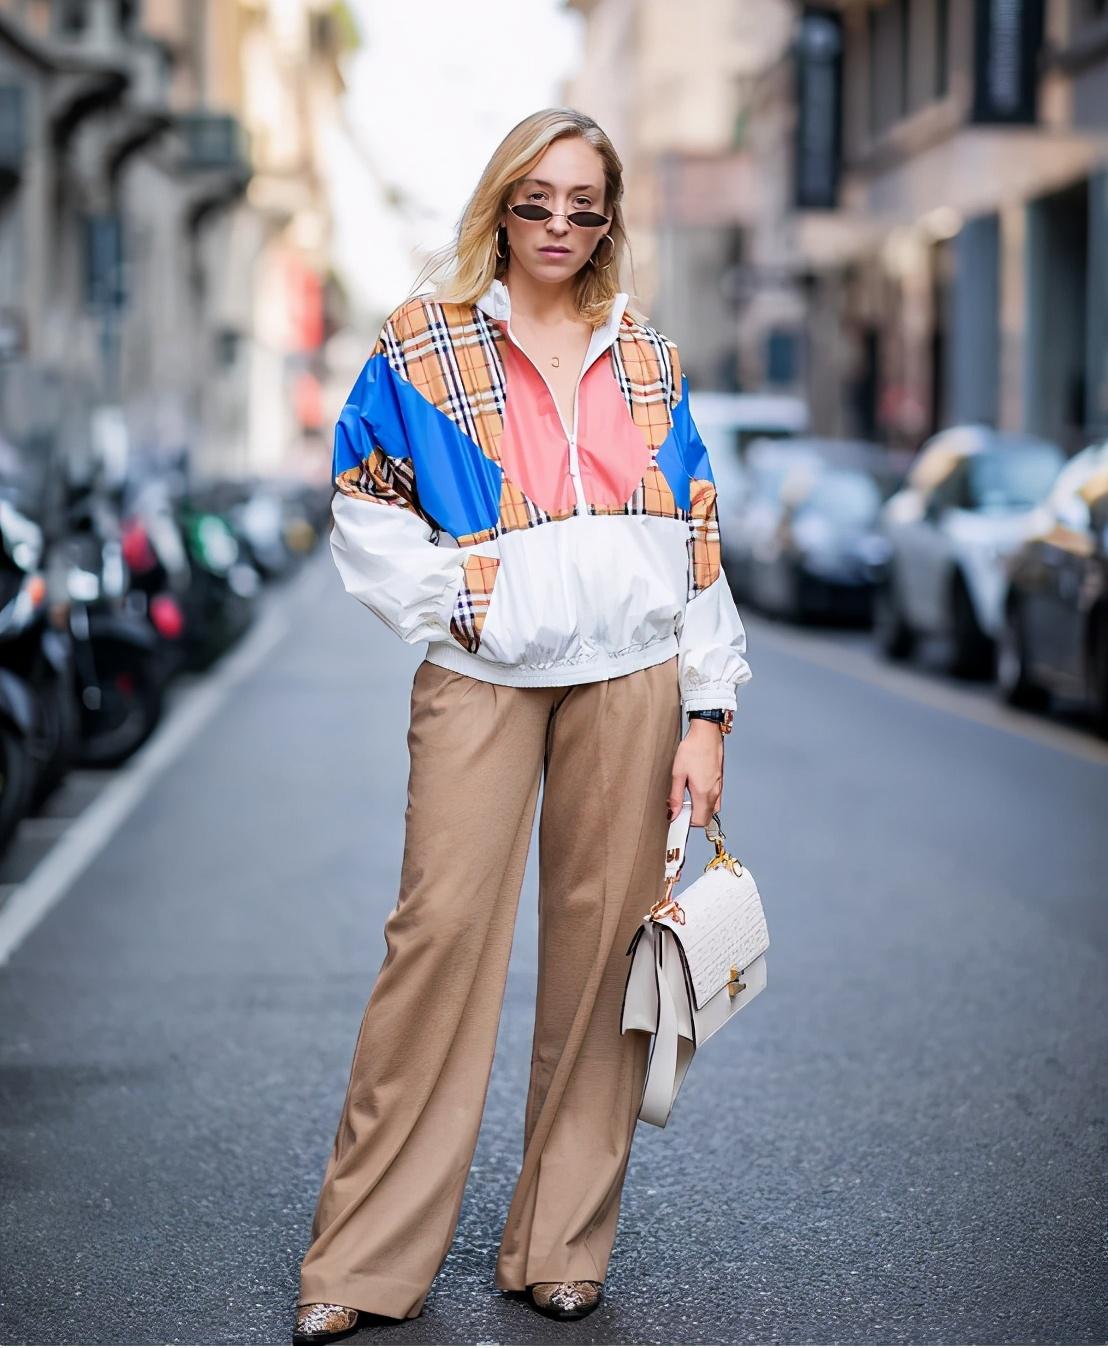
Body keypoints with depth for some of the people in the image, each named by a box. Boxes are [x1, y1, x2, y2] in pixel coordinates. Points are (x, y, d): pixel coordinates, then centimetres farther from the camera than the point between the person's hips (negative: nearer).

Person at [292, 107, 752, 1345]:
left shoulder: (649, 359, 13)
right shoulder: (424, 342, 7)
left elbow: (697, 543, 11)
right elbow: (363, 510, 7)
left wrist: (706, 715, 5)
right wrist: (456, 595, -8)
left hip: (633, 677, 2)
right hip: (481, 677, -2)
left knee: (602, 939, 2)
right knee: (443, 930, -8)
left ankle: (564, 1244, 14)